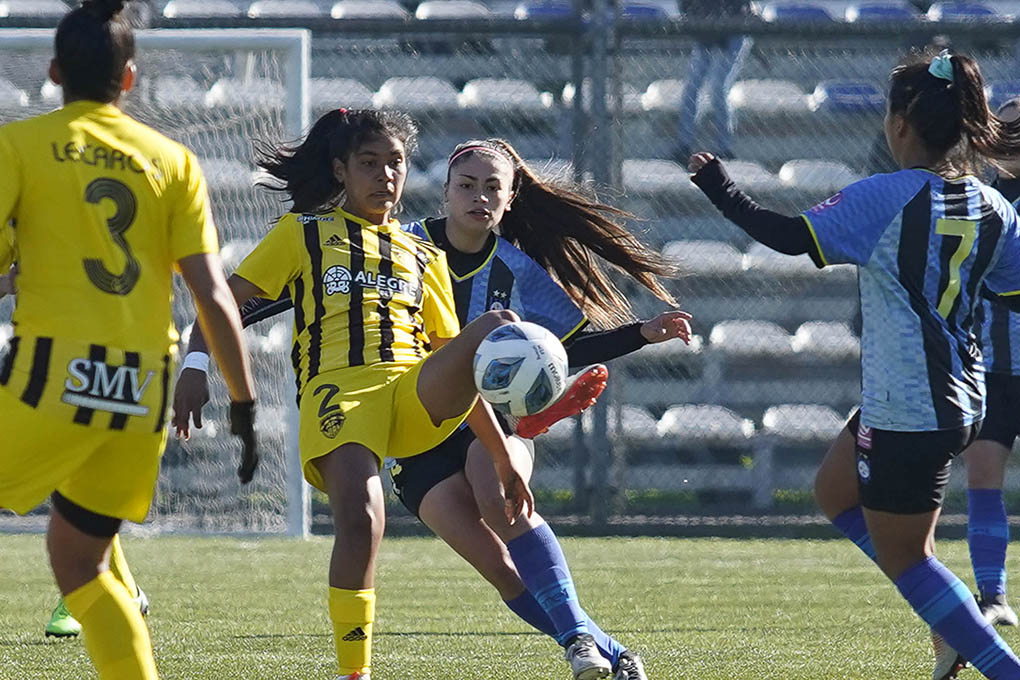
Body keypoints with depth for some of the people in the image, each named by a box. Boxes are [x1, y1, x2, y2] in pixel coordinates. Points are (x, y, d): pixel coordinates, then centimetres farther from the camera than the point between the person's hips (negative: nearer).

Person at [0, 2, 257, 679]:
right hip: (143, 395, 4)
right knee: (79, 558, 18)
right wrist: (245, 402, 9)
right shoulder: (174, 160, 9)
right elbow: (214, 296, 4)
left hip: (54, 375, -4)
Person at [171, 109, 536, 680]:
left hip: (419, 397, 3)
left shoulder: (424, 258, 29)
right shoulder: (304, 232, 20)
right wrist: (196, 366, -6)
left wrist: (502, 453, 22)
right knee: (360, 521, -27)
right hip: (338, 391, -3)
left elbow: (459, 368, 29)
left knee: (496, 326, -25)